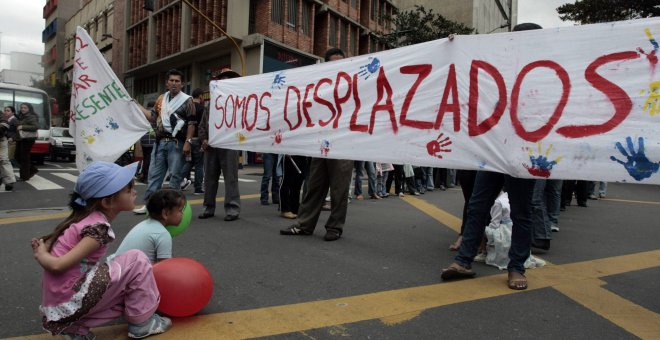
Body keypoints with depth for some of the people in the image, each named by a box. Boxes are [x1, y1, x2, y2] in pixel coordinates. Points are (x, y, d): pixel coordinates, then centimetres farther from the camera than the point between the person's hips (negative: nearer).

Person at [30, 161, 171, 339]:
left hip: (57, 302, 8)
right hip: (69, 302, -8)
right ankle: (141, 322, 4)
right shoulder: (99, 227, -20)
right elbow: (58, 265, -22)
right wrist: (41, 255, -6)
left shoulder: (84, 217, 6)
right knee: (136, 260, -7)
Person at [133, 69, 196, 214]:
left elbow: (191, 123, -7)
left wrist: (188, 142, -15)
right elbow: (153, 116, 20)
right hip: (160, 142, 6)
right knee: (154, 173, 7)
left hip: (176, 143, -5)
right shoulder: (161, 98, 16)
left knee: (175, 175, 0)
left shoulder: (187, 100, -2)